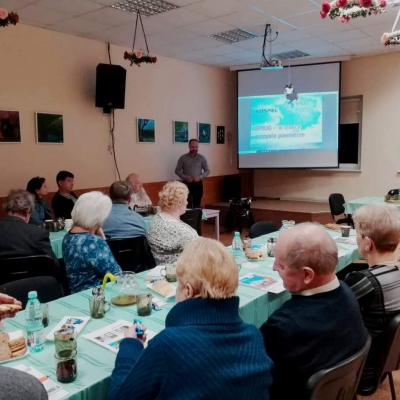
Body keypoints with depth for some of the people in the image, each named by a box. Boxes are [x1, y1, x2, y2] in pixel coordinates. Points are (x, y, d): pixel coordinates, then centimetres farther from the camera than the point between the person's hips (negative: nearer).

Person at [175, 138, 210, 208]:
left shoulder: (202, 158, 1)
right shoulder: (183, 158, -1)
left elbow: (207, 170, 6)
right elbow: (177, 171, 2)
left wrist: (200, 177, -12)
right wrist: (186, 177, -13)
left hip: (198, 184, 1)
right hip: (186, 184, -1)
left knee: (197, 205, 1)